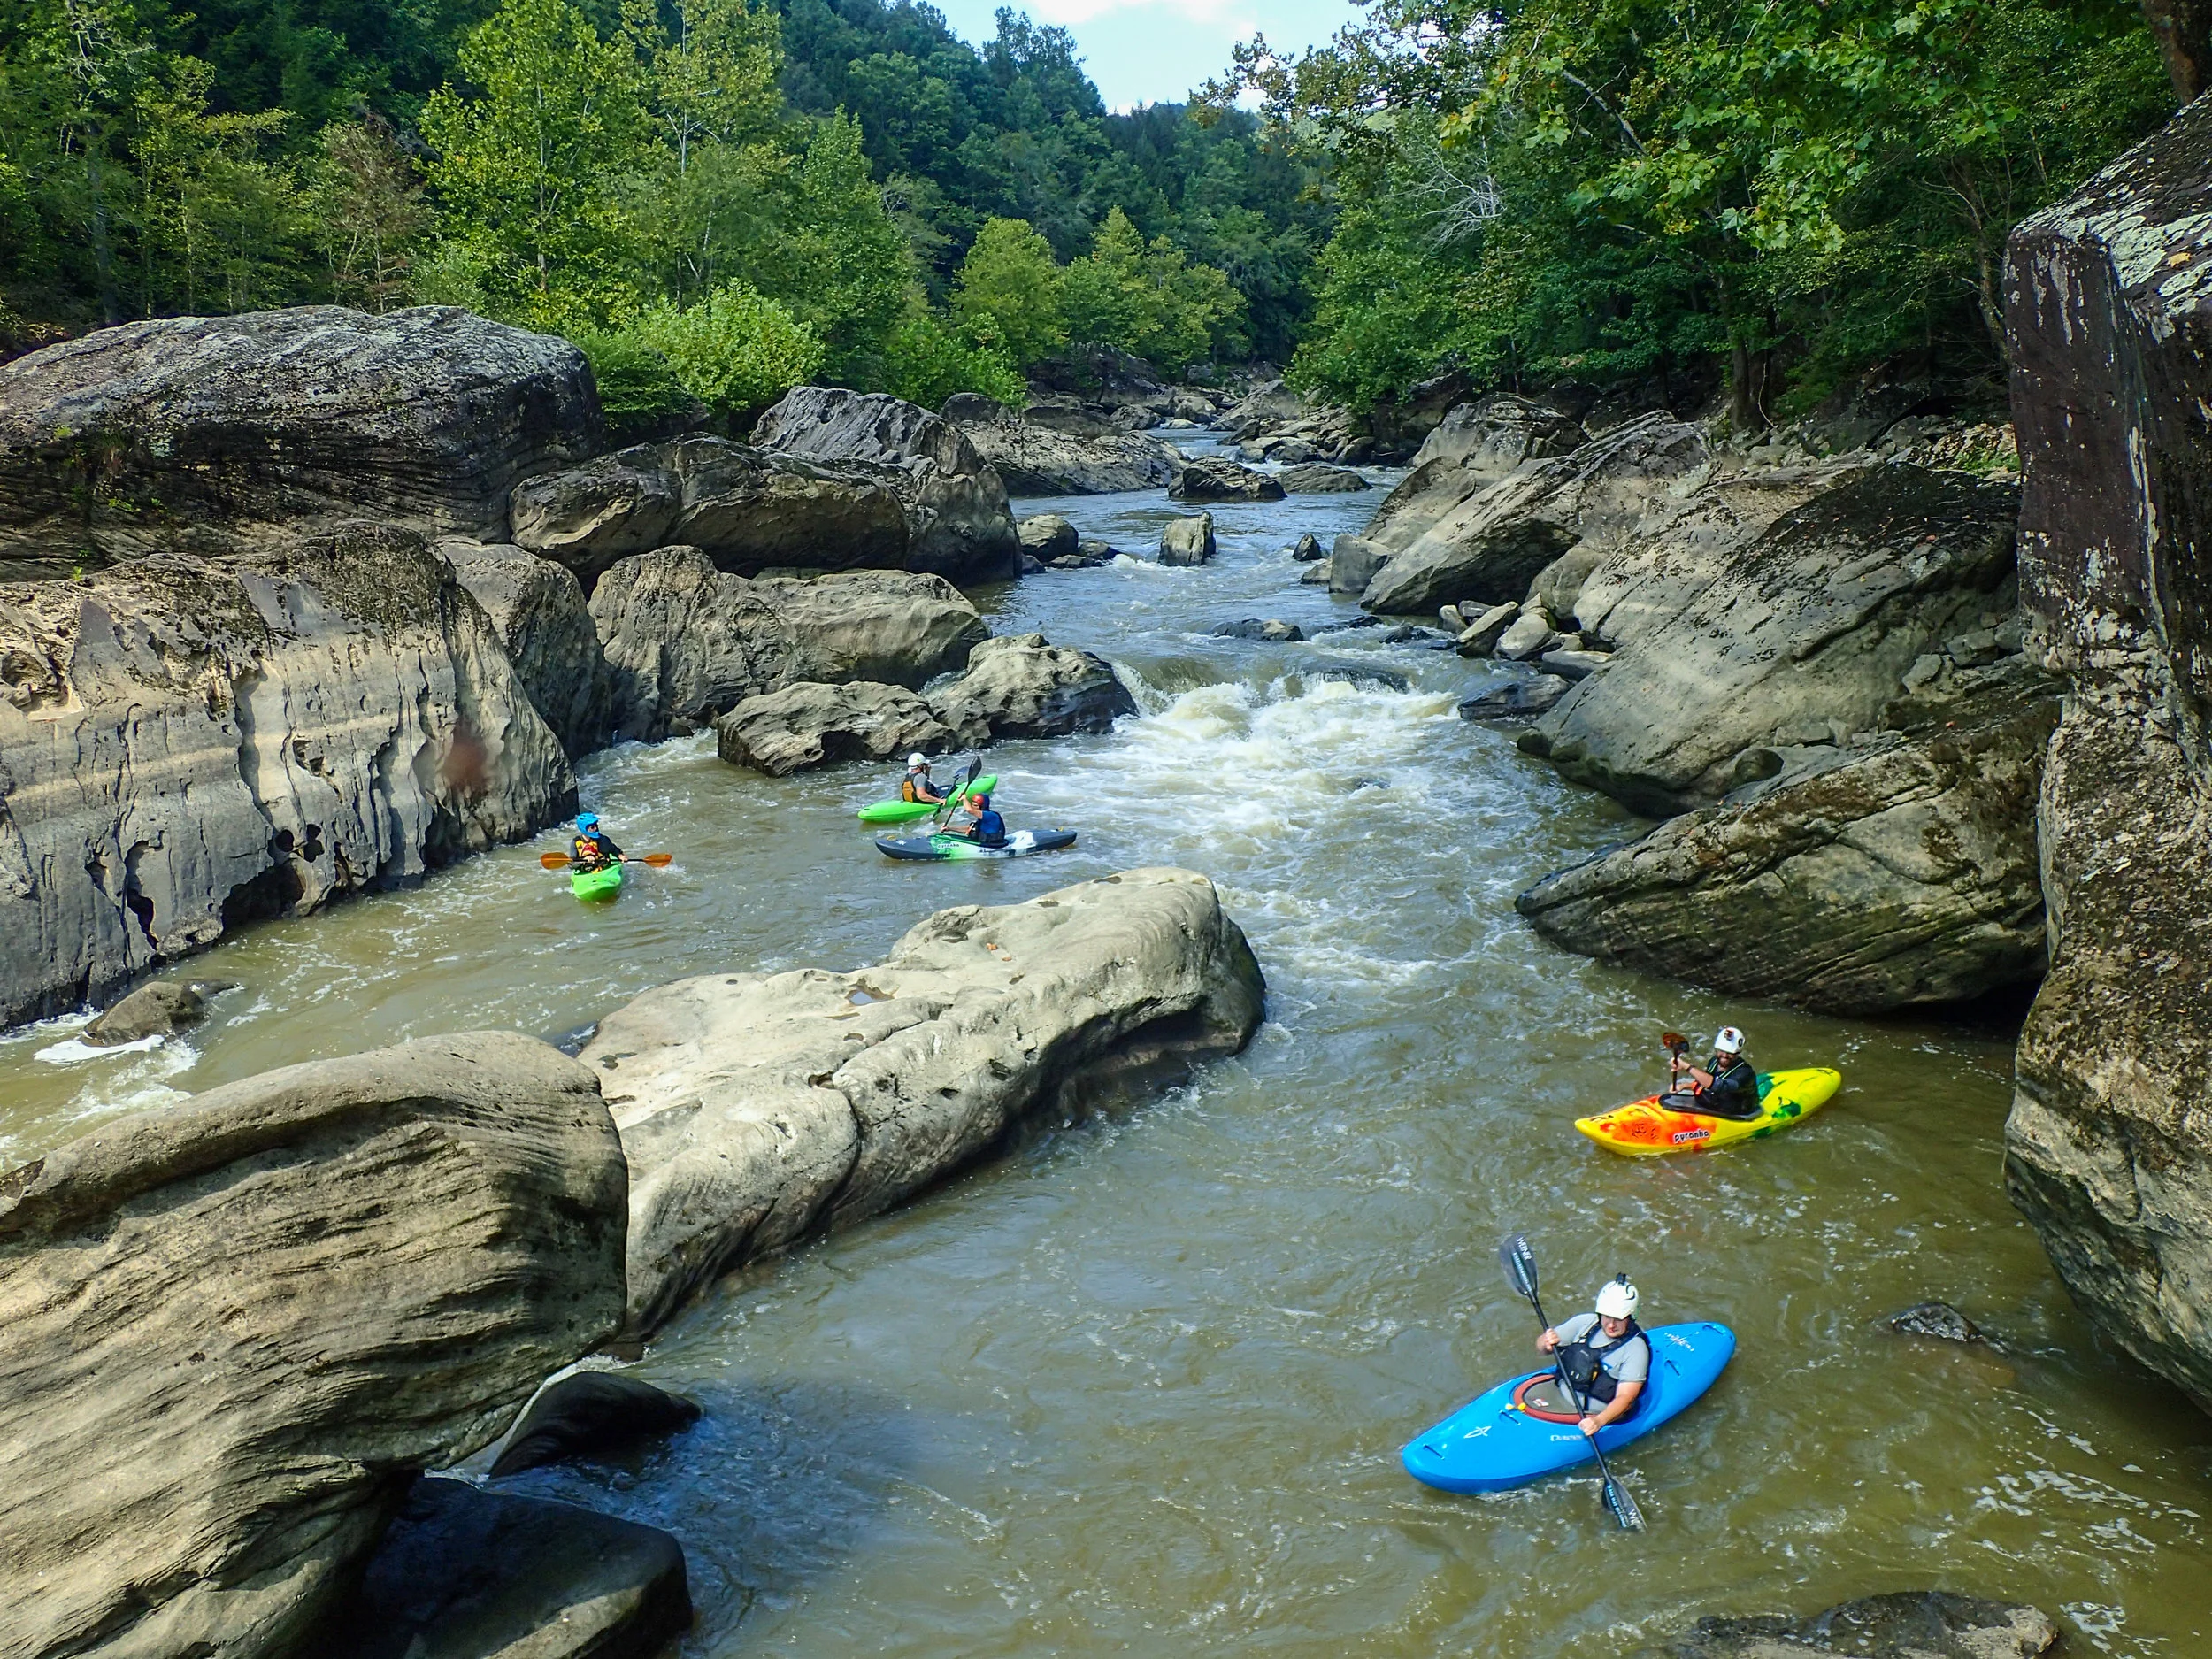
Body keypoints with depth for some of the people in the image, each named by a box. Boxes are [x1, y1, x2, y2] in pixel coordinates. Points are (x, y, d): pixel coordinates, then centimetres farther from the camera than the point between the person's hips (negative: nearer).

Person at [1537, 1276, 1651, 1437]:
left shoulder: (1636, 1348, -15)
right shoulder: (1585, 1322, -2)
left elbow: (1625, 1398, -22)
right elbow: (1541, 1348, 4)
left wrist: (1599, 1421, -40)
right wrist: (1546, 1343, -21)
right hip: (1561, 1393, 6)